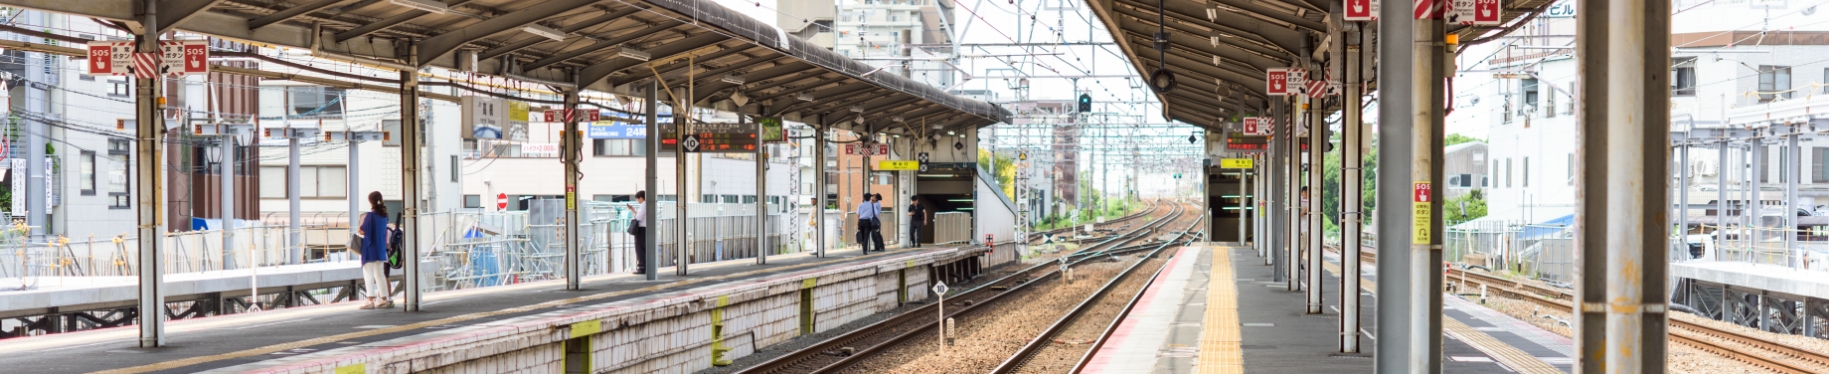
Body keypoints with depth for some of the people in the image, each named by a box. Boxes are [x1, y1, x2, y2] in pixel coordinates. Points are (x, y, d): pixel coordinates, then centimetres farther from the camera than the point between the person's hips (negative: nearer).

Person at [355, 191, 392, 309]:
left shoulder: (370, 215, -15)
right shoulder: (384, 215, 6)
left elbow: (362, 231, -13)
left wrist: (358, 231, 7)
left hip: (370, 248, -7)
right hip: (381, 248, 7)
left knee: (368, 274, -2)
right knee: (379, 274, 13)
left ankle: (371, 301, -8)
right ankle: (384, 299, 13)